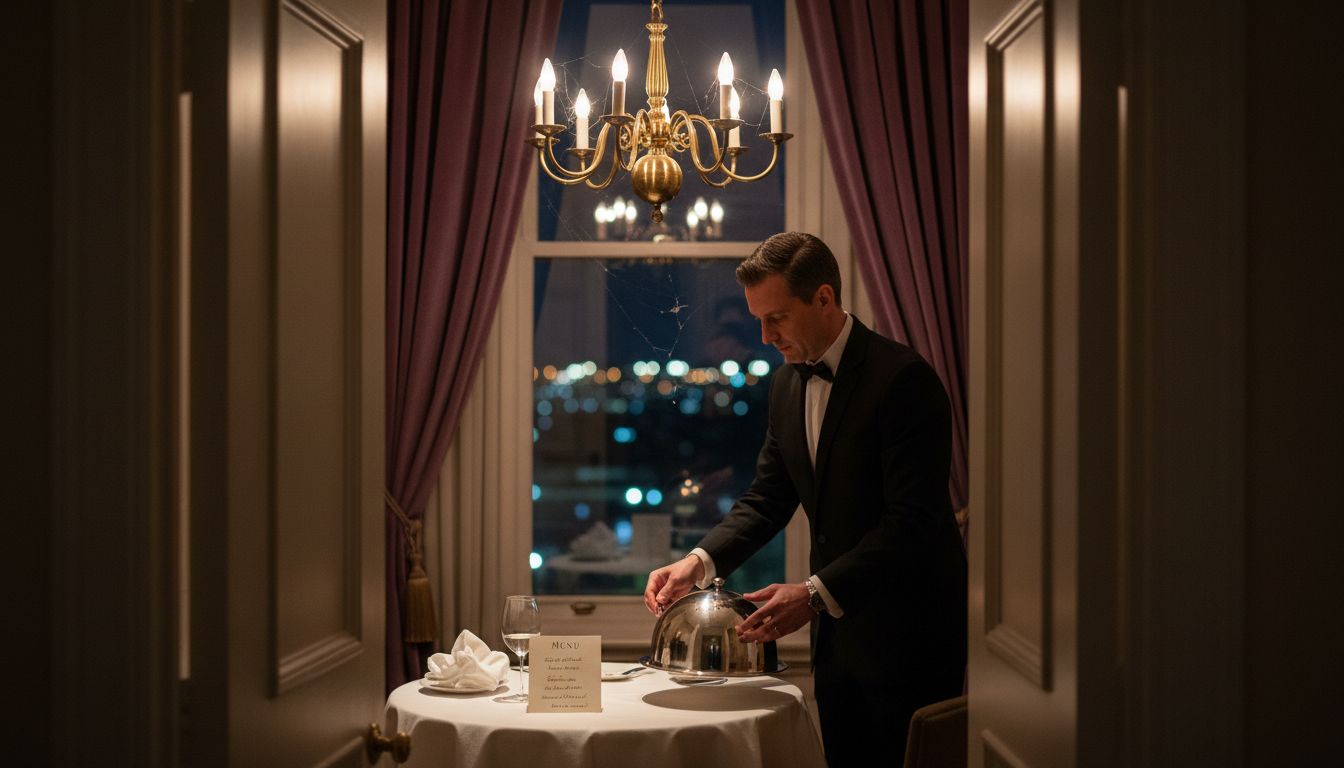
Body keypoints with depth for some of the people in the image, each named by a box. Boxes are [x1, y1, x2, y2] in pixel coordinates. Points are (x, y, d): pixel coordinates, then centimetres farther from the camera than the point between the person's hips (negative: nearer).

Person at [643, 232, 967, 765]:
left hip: (908, 635, -7)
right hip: (837, 632, 7)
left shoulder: (903, 378, -18)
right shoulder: (788, 385, 8)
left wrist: (815, 594, -31)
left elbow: (913, 523, -24)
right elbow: (768, 497, 11)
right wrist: (701, 561, -6)